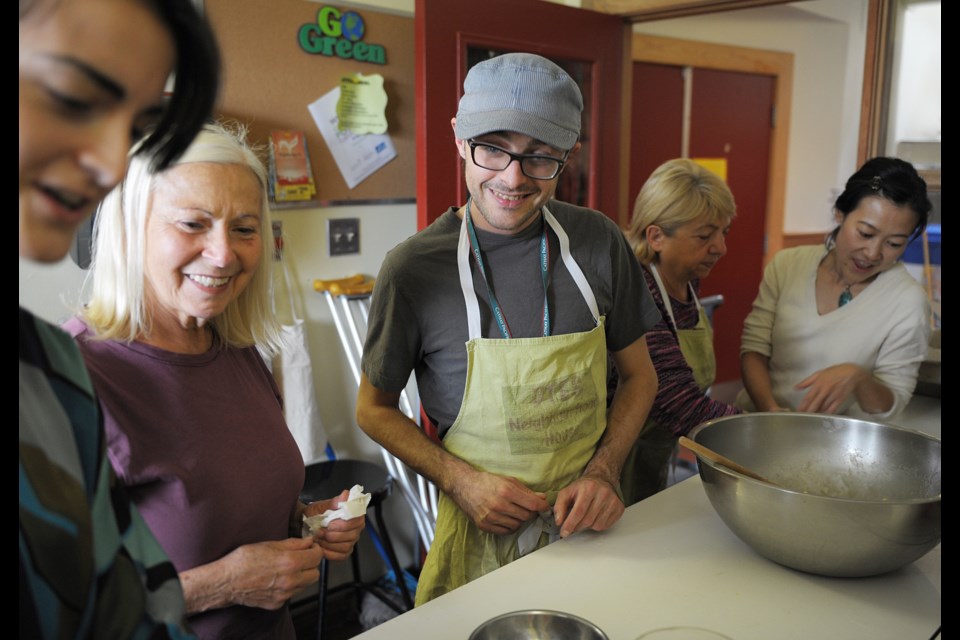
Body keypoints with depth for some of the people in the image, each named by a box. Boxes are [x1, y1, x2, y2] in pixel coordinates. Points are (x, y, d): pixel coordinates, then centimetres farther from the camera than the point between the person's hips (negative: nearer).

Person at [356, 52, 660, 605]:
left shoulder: (598, 243, -7)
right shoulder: (414, 267, -14)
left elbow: (640, 374, 5)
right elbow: (375, 409, -2)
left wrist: (604, 473, -9)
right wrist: (460, 481, -15)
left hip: (589, 525, 3)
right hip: (483, 537, -2)